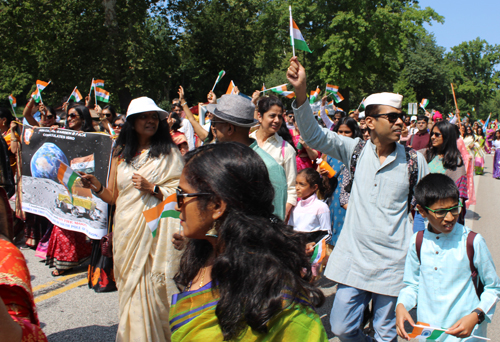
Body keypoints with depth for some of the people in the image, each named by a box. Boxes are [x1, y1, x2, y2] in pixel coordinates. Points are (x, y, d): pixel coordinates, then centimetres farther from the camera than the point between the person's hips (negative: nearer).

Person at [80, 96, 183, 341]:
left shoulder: (169, 153, 1)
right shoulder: (121, 153, 11)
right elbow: (113, 197, 10)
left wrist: (152, 188, -14)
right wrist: (97, 186, -8)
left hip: (156, 230, -3)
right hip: (127, 229, 4)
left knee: (152, 289, -3)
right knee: (130, 289, 8)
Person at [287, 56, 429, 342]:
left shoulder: (414, 160, -3)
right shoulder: (356, 151, -1)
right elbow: (314, 134, -10)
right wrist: (301, 91, -24)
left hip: (392, 263, -1)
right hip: (354, 258, 1)